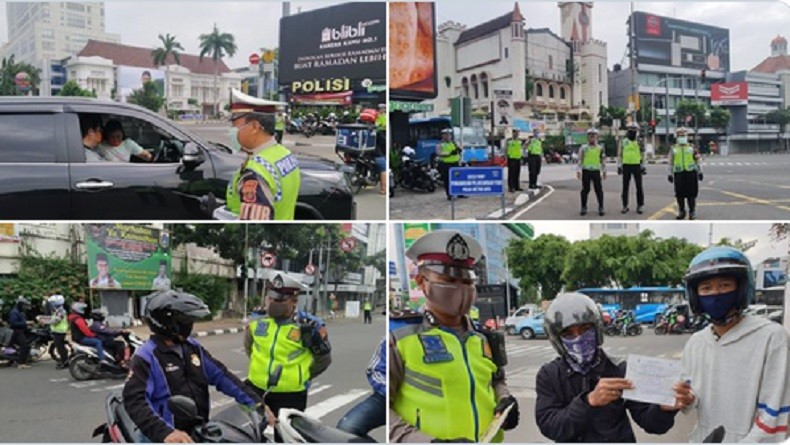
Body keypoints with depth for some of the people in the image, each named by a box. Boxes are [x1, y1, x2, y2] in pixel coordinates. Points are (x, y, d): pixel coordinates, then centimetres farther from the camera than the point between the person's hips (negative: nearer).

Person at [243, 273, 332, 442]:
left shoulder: (309, 325, -11)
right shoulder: (257, 320, 0)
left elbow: (323, 358, 3)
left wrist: (302, 377, 7)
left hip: (291, 395, -4)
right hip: (256, 389, 4)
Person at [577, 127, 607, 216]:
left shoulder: (600, 148, 9)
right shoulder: (583, 148, 4)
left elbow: (602, 161, 13)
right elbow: (580, 160, 3)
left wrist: (604, 171, 11)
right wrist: (578, 171, -5)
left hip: (596, 171, 1)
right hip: (586, 171, -1)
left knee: (599, 189, -1)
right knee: (585, 189, 3)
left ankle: (601, 208, 6)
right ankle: (583, 208, 11)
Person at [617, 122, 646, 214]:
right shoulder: (623, 142, 5)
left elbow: (643, 155, 7)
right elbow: (619, 155, 6)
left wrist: (643, 166, 1)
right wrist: (619, 166, -1)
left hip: (637, 166, 0)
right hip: (626, 166, 0)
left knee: (639, 187, 0)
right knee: (625, 187, 4)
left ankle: (639, 206, 9)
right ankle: (625, 206, 11)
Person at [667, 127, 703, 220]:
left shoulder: (692, 148, 9)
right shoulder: (673, 149, 9)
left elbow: (698, 161, 11)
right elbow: (670, 163, 9)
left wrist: (700, 172, 7)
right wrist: (669, 174, 3)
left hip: (691, 173, -1)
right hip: (679, 174, 1)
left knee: (691, 194, -1)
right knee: (679, 194, 2)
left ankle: (692, 212, 8)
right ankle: (681, 212, 16)